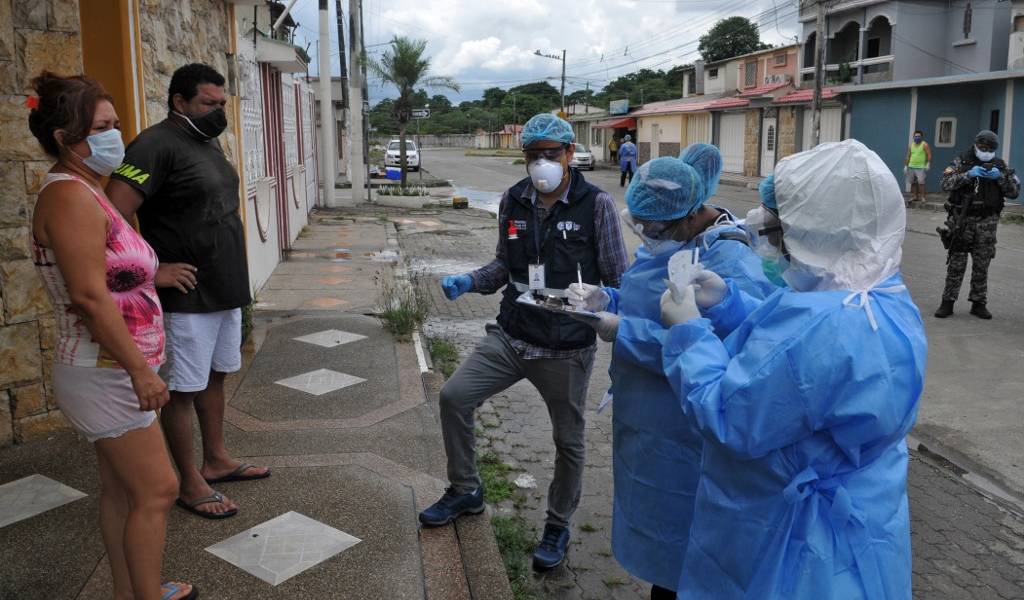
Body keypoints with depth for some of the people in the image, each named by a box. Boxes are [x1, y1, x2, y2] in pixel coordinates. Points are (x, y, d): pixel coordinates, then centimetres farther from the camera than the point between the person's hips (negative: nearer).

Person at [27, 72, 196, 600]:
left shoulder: (84, 191, 11)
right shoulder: (69, 196, -20)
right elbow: (89, 297, -25)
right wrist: (141, 370, -23)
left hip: (110, 372, 10)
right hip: (102, 374, -10)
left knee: (121, 488, 18)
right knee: (156, 491, -1)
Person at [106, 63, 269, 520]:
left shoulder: (209, 142, 12)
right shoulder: (157, 144, -16)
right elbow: (113, 216, -25)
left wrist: (233, 279, 15)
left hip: (226, 289, 9)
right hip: (188, 294, -9)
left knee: (215, 376, 19)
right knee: (183, 388, 4)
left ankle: (216, 460, 34)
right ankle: (190, 483, 16)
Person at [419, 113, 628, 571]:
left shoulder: (596, 204, -12)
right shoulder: (513, 201, 0)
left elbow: (618, 279, -7)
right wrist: (468, 282, -4)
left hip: (566, 348, -3)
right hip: (511, 336, 4)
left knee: (568, 440, 11)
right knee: (453, 396, -4)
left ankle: (558, 527, 36)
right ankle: (465, 491, 21)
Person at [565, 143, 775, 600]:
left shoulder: (732, 266, -25)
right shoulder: (663, 239, 4)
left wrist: (622, 333, -28)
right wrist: (606, 301, -6)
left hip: (683, 432, -9)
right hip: (645, 418, 9)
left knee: (676, 536, 8)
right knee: (652, 518, 24)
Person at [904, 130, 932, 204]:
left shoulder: (924, 145, 0)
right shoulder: (911, 145, 14)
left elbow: (929, 155, -7)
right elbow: (908, 157, 17)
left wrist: (928, 164, -17)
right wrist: (905, 166, 11)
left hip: (921, 167, -5)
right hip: (911, 167, 5)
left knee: (921, 182, -12)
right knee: (912, 182, 6)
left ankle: (922, 196, -9)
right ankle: (914, 196, 13)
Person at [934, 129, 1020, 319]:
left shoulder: (999, 165, 8)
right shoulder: (962, 162, 1)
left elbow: (1015, 191, 3)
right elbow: (946, 184, -12)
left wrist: (1000, 177, -12)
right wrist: (968, 174, -23)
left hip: (987, 223, 2)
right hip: (962, 220, -2)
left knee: (981, 265, 6)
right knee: (956, 264, 0)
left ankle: (979, 303, 16)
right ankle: (947, 302, 6)